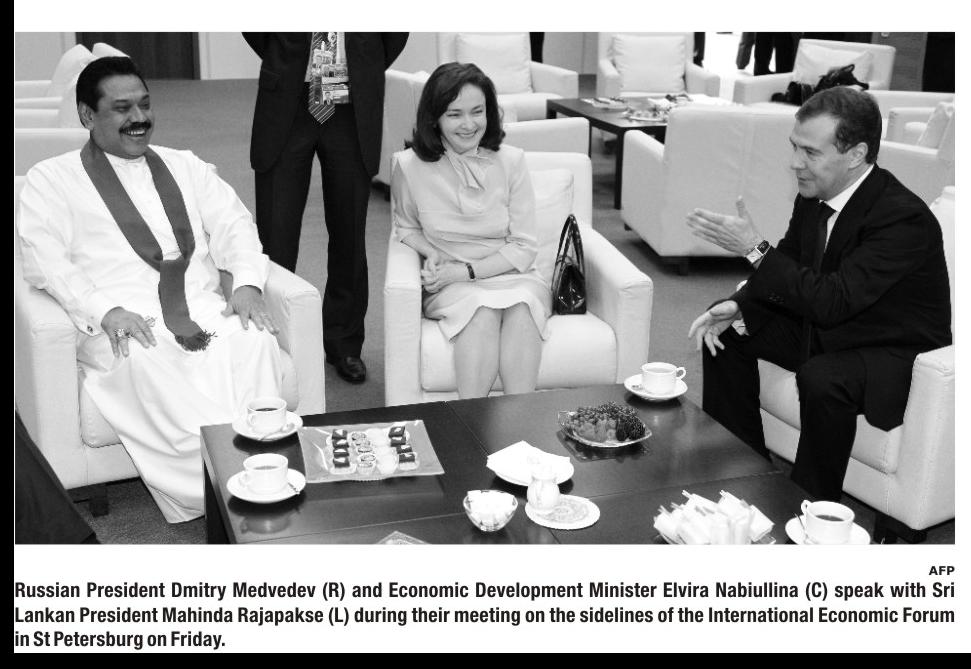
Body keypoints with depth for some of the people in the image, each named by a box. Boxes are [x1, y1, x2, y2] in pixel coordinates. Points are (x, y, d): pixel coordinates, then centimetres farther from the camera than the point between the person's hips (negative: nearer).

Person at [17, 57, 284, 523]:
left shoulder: (185, 166, 25)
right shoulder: (50, 179, 13)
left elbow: (234, 225, 14)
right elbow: (44, 260, -1)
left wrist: (246, 282, -8)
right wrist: (105, 310, -18)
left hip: (204, 309, 3)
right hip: (116, 323, -3)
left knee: (255, 340, -31)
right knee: (146, 362, -37)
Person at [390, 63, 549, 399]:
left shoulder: (510, 161, -1)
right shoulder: (409, 165, -1)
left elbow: (523, 248, -2)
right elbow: (405, 227, 18)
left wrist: (464, 270, -13)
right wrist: (432, 253, -4)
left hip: (511, 276, 1)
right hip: (449, 287, 0)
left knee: (520, 306, -34)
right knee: (482, 308, -34)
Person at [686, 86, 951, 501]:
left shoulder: (904, 218, -29)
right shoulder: (814, 195, -5)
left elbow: (831, 301, -35)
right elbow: (787, 267, 8)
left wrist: (755, 248, -35)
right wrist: (737, 306, -10)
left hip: (892, 352, -9)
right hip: (823, 327, 9)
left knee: (821, 380, -37)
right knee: (726, 335, 4)